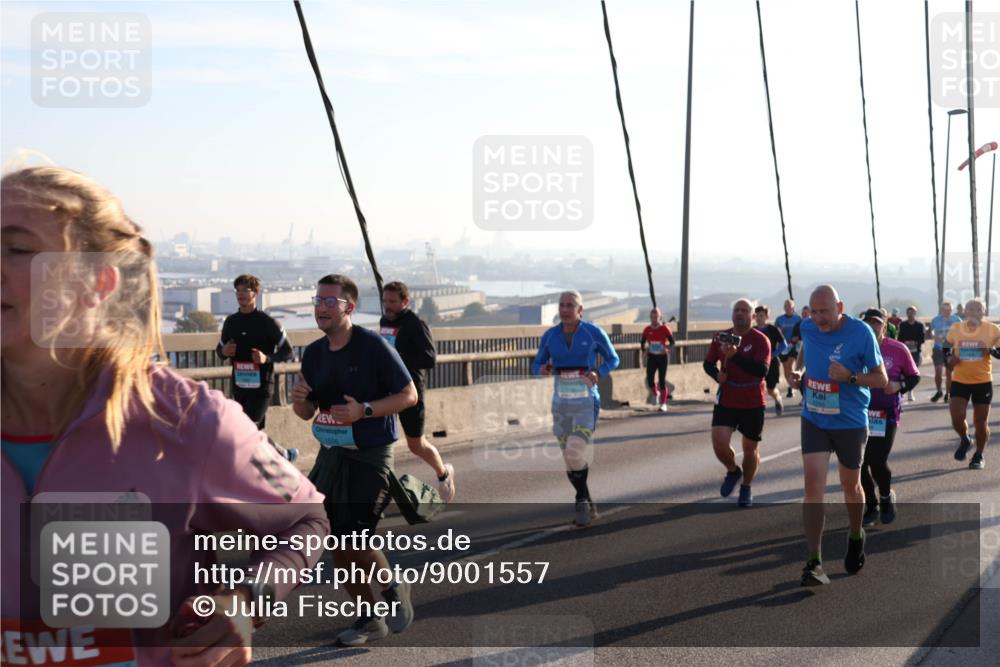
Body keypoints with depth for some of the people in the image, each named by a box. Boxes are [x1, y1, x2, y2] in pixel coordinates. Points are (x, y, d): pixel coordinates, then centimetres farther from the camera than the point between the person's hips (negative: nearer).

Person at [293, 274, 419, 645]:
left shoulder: (373, 346, -13)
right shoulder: (313, 353, 5)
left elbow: (409, 395, -11)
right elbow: (307, 413, 13)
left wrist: (364, 410, -23)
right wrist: (299, 400, -11)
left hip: (369, 457, -6)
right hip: (330, 454, 7)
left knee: (354, 542, -11)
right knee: (334, 542, 6)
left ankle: (394, 587, 20)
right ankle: (370, 620, 22)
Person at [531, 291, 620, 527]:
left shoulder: (594, 333, -5)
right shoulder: (550, 336, 3)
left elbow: (613, 359, 6)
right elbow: (536, 365, 12)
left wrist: (598, 372, -13)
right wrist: (542, 369, -13)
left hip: (587, 403, -4)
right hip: (561, 403, 4)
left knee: (576, 452, -22)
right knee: (571, 460, 9)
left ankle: (581, 500, -1)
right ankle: (588, 506, 25)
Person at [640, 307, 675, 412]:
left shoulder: (665, 329, -6)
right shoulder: (647, 330, 3)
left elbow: (672, 342, -6)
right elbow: (642, 342, 15)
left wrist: (667, 347, -24)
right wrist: (643, 349, -2)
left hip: (662, 357, -2)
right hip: (651, 357, 2)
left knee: (662, 381, -1)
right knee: (649, 380, -6)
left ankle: (663, 404, 8)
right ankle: (655, 394, 26)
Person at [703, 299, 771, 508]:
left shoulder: (760, 340, -12)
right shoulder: (721, 337, 1)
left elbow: (762, 370, -25)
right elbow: (708, 363, 11)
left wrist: (735, 356, -33)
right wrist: (717, 374, -11)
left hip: (753, 404, -2)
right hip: (725, 402, 2)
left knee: (750, 449, 9)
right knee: (719, 444, -12)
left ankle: (746, 488, 33)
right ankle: (733, 471, 21)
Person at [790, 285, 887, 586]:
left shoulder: (860, 333, -15)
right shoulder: (807, 328, -2)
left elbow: (881, 379, -10)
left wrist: (849, 376, -27)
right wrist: (800, 376, 0)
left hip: (850, 422, -2)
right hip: (814, 420, 2)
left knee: (850, 485, 16)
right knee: (813, 486, -11)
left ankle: (856, 536, 46)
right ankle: (814, 562, -10)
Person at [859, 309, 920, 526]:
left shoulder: (898, 349, -6)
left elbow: (914, 377, 4)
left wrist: (899, 386, -14)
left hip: (887, 413, -2)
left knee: (877, 461, -10)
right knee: (860, 462, 3)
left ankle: (886, 497, 22)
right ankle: (871, 506, 24)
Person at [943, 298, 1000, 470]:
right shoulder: (955, 329, -3)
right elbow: (947, 346, 15)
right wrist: (949, 358, -4)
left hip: (983, 382, -1)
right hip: (959, 381, 1)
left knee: (981, 422, 6)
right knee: (957, 418, -7)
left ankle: (979, 456, 26)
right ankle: (964, 441, 26)